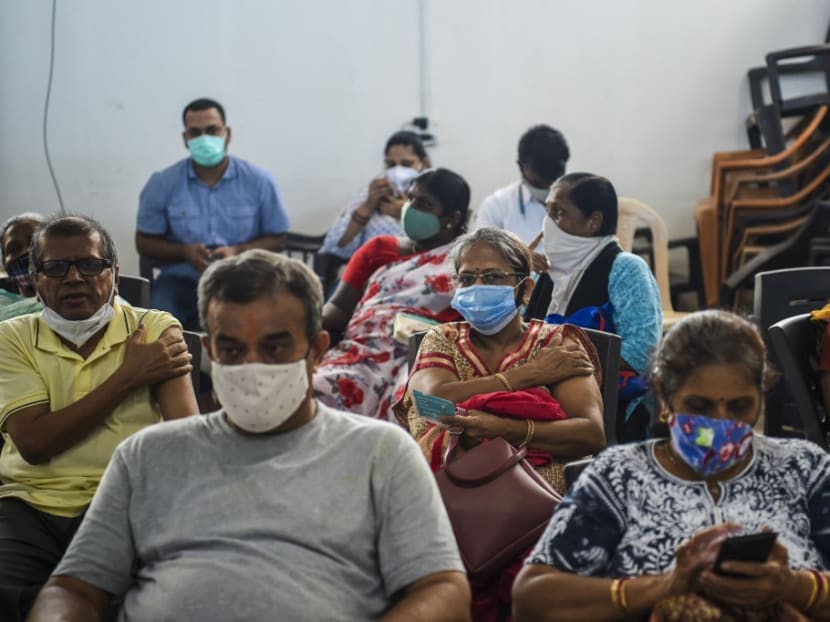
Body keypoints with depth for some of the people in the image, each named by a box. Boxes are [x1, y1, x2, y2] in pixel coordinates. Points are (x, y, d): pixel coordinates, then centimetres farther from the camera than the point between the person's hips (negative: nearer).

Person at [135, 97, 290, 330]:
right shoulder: (162, 184, 3)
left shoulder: (259, 181, 2)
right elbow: (144, 242, 9)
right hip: (182, 279, 0)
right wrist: (185, 251, -11)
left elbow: (277, 239, 8)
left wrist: (237, 251, -12)